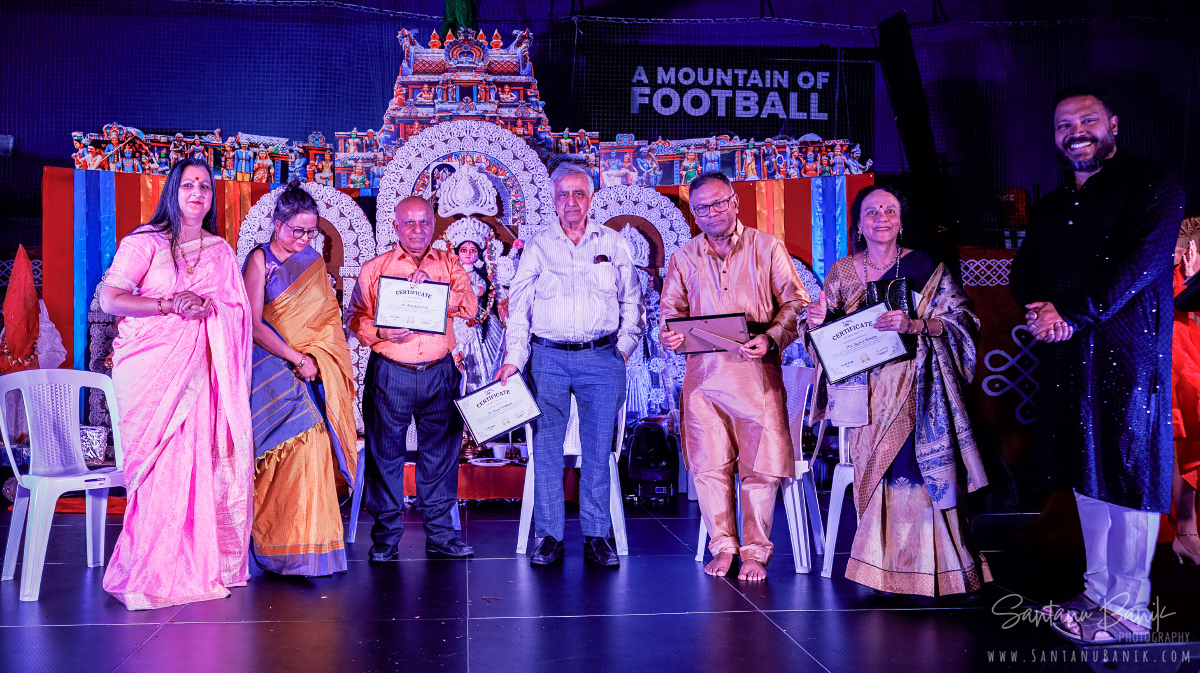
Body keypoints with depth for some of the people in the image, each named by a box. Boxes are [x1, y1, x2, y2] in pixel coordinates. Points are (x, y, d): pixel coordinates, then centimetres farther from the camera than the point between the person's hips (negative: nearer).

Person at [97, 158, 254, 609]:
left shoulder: (221, 251, 14)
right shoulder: (145, 242, 0)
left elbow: (239, 309, 11)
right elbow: (109, 299, -8)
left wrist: (205, 305, -7)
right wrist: (171, 304, -14)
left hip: (198, 369, 4)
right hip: (149, 366, -3)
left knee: (199, 462, -2)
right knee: (158, 466, -7)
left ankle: (197, 567, 8)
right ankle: (151, 573, 3)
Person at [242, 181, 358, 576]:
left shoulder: (314, 262, 15)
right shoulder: (260, 259, -1)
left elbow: (329, 318, 15)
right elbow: (253, 324, -9)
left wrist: (314, 358, -2)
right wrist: (297, 359, -13)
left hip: (311, 370, 5)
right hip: (273, 372, -5)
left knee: (314, 446, -2)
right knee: (302, 445, -11)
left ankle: (312, 548, 4)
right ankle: (297, 552, -1)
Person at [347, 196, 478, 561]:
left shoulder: (449, 263, 10)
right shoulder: (374, 268, 8)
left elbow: (469, 305, -4)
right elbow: (355, 317, 5)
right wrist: (380, 333, -14)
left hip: (439, 373, 1)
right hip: (390, 373, -1)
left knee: (441, 452, 5)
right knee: (385, 452, 2)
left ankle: (440, 535, 16)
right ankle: (385, 536, 14)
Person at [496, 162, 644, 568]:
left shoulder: (613, 244, 10)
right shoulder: (537, 248, 8)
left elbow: (632, 301, 15)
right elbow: (518, 307, 5)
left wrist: (624, 346, 4)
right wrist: (513, 358, -4)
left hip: (602, 357, 0)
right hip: (548, 357, 0)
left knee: (598, 449, 2)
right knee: (546, 447, 0)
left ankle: (596, 536, 10)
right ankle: (549, 537, 8)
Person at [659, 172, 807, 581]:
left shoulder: (767, 248, 5)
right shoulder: (684, 258, 12)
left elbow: (796, 303, 2)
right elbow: (672, 310, 17)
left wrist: (771, 338, -15)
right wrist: (669, 335, -6)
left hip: (756, 372, -2)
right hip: (703, 374, 2)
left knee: (760, 464, -2)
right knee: (709, 465, 3)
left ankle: (755, 552, 11)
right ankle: (723, 546, 18)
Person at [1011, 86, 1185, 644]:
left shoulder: (1151, 189, -2)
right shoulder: (1052, 207, 20)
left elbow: (1139, 264, -15)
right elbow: (1024, 270, 15)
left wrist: (1071, 314, -15)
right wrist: (1038, 308, -7)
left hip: (1128, 355, -7)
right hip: (1067, 357, 7)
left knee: (1130, 478, -3)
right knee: (1087, 476, 12)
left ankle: (1129, 611, 6)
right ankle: (1097, 593, 23)